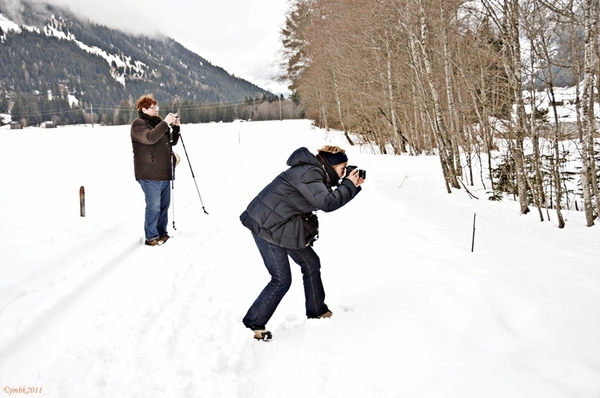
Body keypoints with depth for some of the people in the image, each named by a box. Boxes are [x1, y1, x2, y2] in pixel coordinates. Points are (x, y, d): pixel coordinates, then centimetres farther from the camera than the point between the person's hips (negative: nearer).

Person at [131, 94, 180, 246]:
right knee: (154, 207, -6)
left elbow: (172, 141, 19)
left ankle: (162, 233, 25)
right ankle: (151, 237, 5)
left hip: (164, 172, 8)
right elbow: (150, 138, -25)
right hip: (150, 175, -8)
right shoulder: (138, 124, -6)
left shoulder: (158, 122, 17)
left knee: (164, 205, 13)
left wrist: (176, 127, 4)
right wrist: (165, 123, -24)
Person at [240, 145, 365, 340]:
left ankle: (317, 311, 30)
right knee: (282, 280, -8)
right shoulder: (308, 173, -22)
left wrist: (354, 186, 2)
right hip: (267, 225, -10)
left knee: (311, 263, 15)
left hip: (284, 225, 10)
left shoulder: (316, 173, 8)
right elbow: (327, 203, -30)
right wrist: (349, 184, -18)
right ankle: (254, 323, 7)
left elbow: (333, 199, 15)